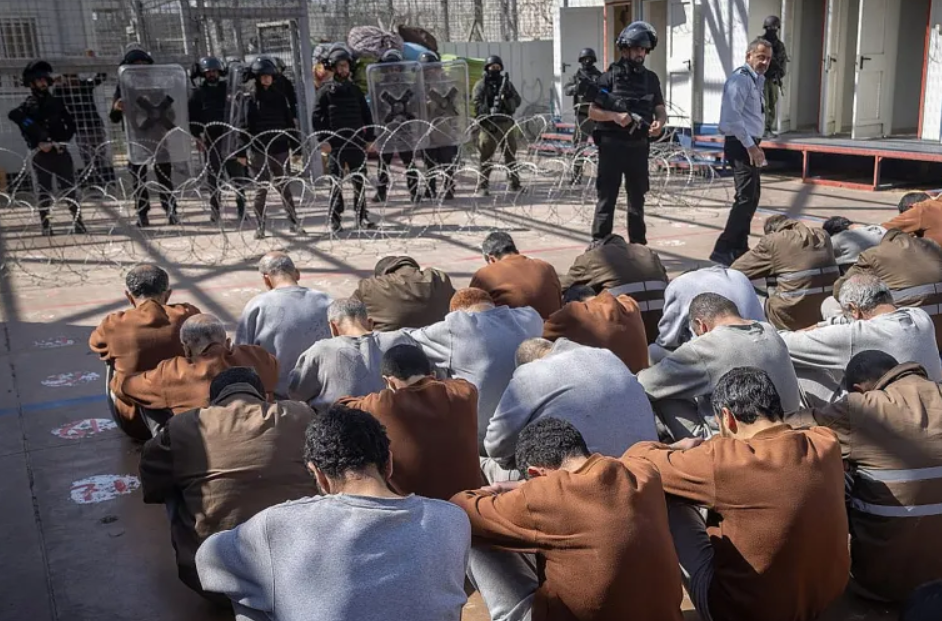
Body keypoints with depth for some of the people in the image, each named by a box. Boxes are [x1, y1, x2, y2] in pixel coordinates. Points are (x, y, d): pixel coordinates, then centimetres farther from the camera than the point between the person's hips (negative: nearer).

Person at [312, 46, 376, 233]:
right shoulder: (325, 91, 1)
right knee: (336, 183, 0)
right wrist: (322, 140, -11)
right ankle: (335, 220, 5)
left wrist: (370, 138, 9)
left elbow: (366, 114, 16)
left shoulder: (355, 89, 12)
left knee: (360, 181, 6)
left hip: (357, 143, 4)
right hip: (335, 144, -4)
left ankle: (362, 217, 15)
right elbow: (316, 117, -2)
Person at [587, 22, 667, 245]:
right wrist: (614, 116, -21)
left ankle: (639, 246, 22)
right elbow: (592, 112, -3)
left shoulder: (651, 78, 8)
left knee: (637, 198, 13)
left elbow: (660, 110, 8)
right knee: (607, 197, -3)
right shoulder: (609, 77, -3)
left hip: (639, 146, 4)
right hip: (612, 145, -4)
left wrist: (659, 123, -14)